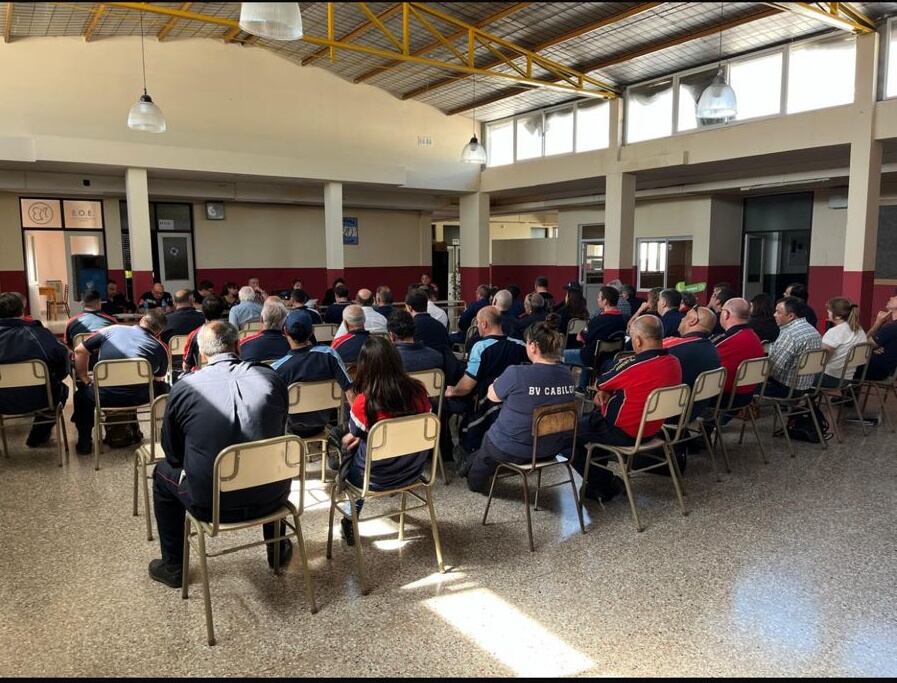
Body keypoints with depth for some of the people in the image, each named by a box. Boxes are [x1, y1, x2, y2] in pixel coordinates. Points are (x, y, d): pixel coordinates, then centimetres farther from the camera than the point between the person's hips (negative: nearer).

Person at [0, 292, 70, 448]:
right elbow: (62, 356, -17)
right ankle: (37, 437, 34)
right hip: (35, 399, -3)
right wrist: (55, 377, 4)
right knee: (61, 388, 30)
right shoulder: (37, 333, -15)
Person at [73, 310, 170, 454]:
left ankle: (84, 443, 35)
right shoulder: (160, 348, 4)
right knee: (163, 387, 30)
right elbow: (158, 379, 13)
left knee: (81, 395, 34)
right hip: (138, 399, -1)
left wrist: (85, 378, 20)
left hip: (104, 396, 1)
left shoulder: (113, 329, 6)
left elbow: (80, 350, 10)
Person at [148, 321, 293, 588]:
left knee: (163, 473, 27)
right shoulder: (271, 378, -5)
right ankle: (277, 550, 50)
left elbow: (172, 453, 4)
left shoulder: (185, 388, -10)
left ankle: (173, 567, 38)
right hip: (271, 499, 2)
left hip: (212, 505, -2)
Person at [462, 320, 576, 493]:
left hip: (514, 450, -5)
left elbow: (492, 396, -9)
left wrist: (498, 381, 13)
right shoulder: (567, 375, -9)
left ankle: (476, 480, 56)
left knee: (489, 439, 29)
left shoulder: (516, 374, -28)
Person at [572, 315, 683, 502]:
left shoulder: (633, 365, -29)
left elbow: (600, 383, -11)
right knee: (590, 417, 29)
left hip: (623, 433, -9)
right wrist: (607, 392, -2)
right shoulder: (674, 363, -4)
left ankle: (605, 485, 9)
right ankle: (599, 473, 32)